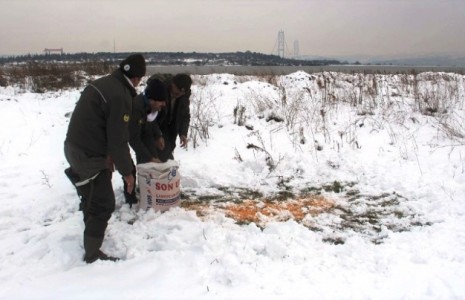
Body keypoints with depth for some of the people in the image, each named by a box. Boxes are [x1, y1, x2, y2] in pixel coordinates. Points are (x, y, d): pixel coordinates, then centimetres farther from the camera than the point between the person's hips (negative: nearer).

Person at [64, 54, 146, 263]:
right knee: (104, 203, 2)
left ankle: (92, 229, 48)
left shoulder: (102, 83, 8)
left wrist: (107, 154, 15)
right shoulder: (121, 96, -22)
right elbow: (118, 139, -21)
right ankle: (92, 254, 12)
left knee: (91, 194, 27)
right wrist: (127, 172, -10)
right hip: (89, 155, -10)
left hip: (75, 147, 10)